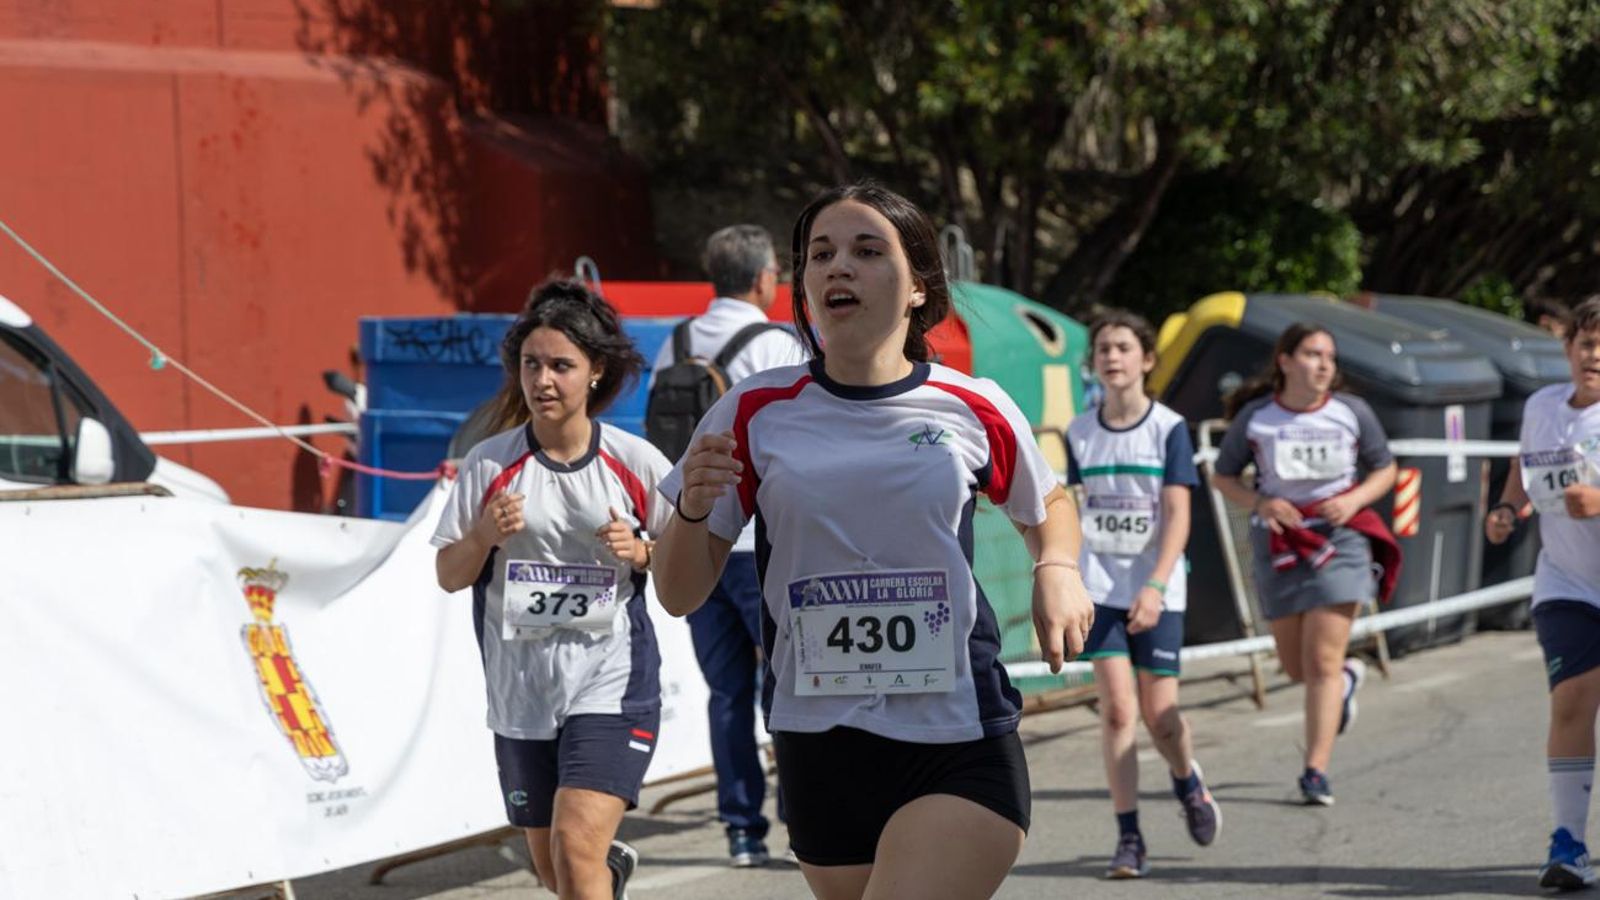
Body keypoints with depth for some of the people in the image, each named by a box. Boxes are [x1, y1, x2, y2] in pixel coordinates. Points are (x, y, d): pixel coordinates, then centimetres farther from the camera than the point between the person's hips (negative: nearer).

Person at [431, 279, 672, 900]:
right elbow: (449, 576, 4)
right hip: (520, 688, 3)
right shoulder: (489, 465, 0)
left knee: (576, 843, -21)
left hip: (612, 684, -3)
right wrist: (483, 536, -15)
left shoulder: (636, 463, -2)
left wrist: (640, 551, -13)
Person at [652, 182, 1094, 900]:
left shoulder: (975, 410, 1)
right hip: (820, 752, 3)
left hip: (960, 752, -2)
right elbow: (679, 596, 4)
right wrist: (692, 510, -16)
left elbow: (1045, 507, 22)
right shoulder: (756, 411, 2)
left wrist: (1057, 570, 0)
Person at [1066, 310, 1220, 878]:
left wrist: (1156, 586, -22)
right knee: (1117, 709, -10)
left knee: (1159, 714, 0)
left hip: (1158, 590, -2)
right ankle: (1129, 838, -4)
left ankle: (1188, 783, 34)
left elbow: (1178, 516, -11)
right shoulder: (1080, 433, 4)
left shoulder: (1168, 428, -5)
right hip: (1100, 587, 2)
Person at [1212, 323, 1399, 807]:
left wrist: (1354, 499, -11)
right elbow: (1223, 475, 6)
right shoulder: (1255, 416, -3)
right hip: (1279, 543, 2)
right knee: (1295, 666, 11)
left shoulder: (1352, 412, -2)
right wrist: (1259, 503, -13)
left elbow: (1385, 469, 9)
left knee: (1322, 662, -10)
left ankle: (1316, 771, -7)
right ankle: (1349, 676, 46)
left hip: (1338, 537, -2)